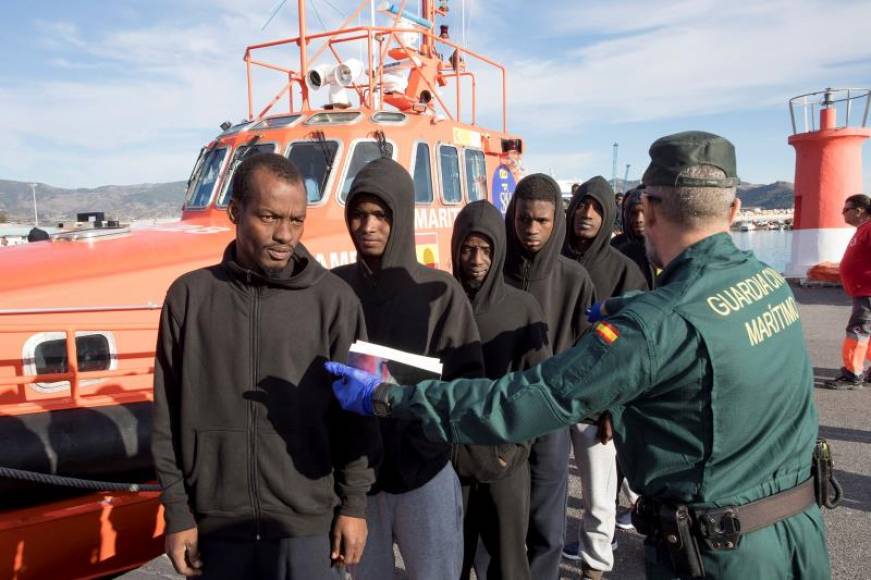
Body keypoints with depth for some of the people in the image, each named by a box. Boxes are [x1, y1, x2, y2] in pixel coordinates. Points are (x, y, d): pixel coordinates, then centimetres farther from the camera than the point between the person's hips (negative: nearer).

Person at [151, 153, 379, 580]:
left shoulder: (333, 299, -7)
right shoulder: (189, 296, -3)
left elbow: (356, 413, -3)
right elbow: (168, 419, 1)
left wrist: (354, 505, -2)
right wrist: (177, 513, 2)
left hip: (307, 524, -1)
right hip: (218, 526, 1)